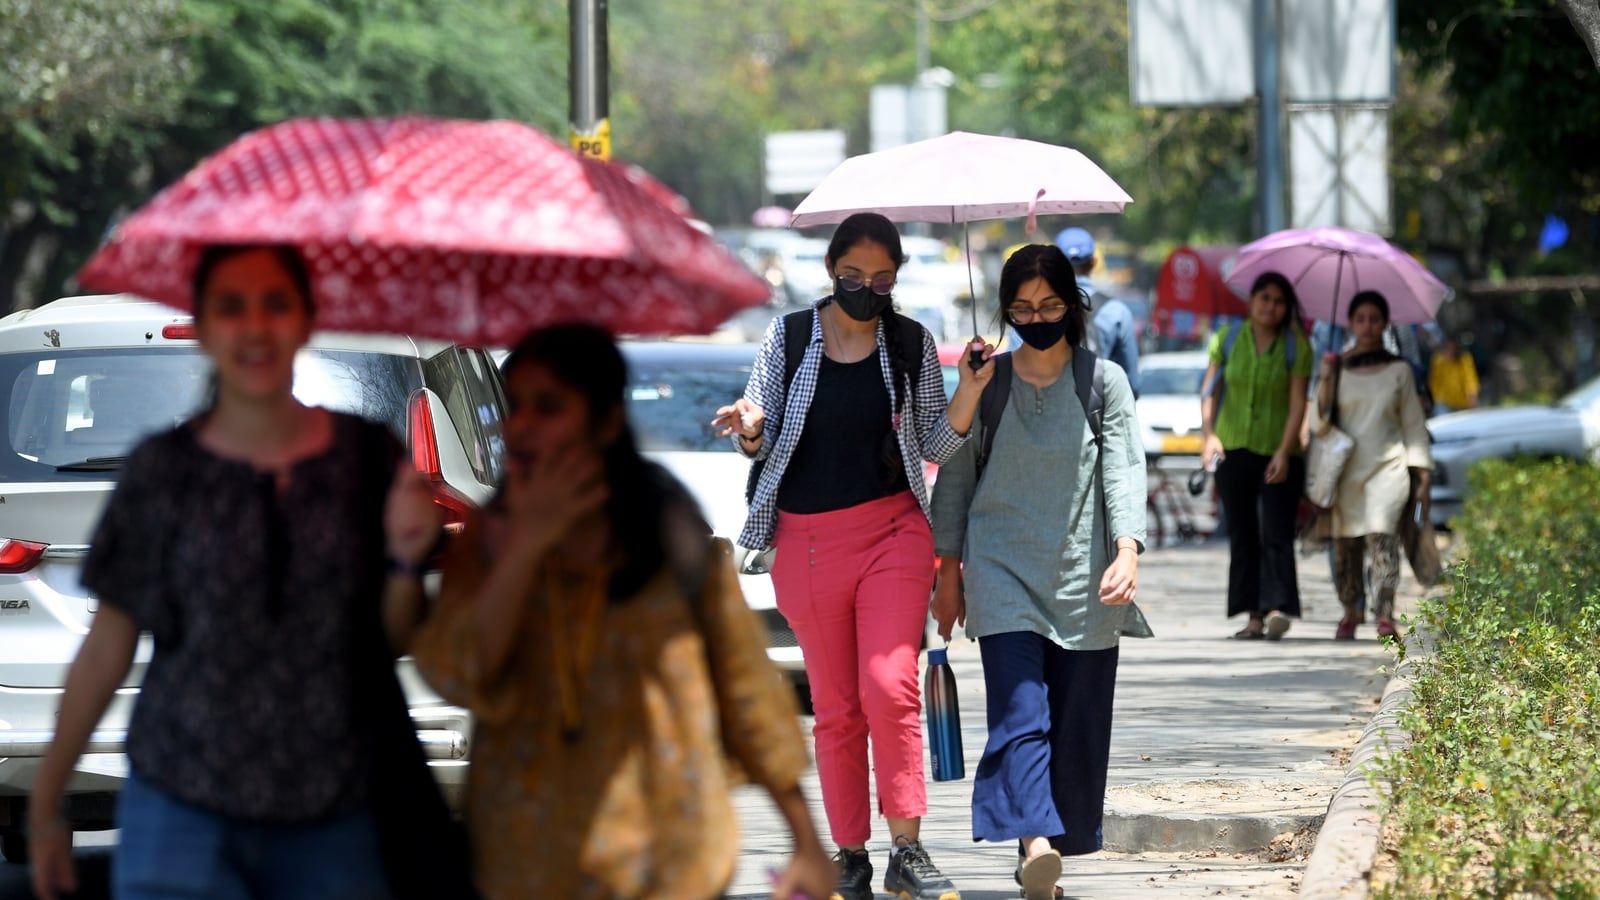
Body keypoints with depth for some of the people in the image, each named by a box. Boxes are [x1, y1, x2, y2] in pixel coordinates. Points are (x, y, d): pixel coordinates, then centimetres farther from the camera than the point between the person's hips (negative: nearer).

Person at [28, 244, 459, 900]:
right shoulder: (162, 470, -1)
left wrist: (406, 562, -14)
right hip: (181, 815, -1)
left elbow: (396, 643, 5)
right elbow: (107, 647, 4)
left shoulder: (367, 456, 2)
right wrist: (45, 806, 7)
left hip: (335, 823, 1)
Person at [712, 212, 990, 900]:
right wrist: (750, 427, -18)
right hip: (807, 538, 1)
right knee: (835, 706, 6)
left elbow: (939, 447, 6)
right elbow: (760, 446, 5)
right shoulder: (789, 338, 4)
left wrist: (970, 389, -10)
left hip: (893, 532, -1)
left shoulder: (912, 345, 5)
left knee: (890, 689, -15)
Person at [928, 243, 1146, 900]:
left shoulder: (1104, 382, 4)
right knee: (1020, 714, -16)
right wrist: (949, 571, 12)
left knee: (1076, 725, 2)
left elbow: (1124, 472, -5)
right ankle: (1035, 842, -31)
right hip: (1003, 571, -1)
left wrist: (1127, 553, -20)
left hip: (1084, 578, 1)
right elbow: (955, 477, 14)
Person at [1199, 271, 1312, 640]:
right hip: (1233, 450, 2)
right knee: (1242, 535, 3)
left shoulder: (1296, 346, 0)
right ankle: (1254, 616, 6)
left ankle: (1278, 607, -22)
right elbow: (1209, 391, 4)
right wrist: (1209, 434, -10)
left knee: (1276, 532, -13)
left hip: (1277, 454, -2)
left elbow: (1298, 403, -4)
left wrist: (1284, 451, -14)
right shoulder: (1227, 339, 5)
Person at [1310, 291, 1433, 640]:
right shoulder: (1337, 368, 7)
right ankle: (1350, 610, 19)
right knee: (1346, 543, 1)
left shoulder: (1399, 371, 9)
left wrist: (1422, 472, 6)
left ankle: (1385, 615, -26)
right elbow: (1318, 423, 3)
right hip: (1346, 470, 1)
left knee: (1381, 533, -19)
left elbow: (1414, 425, 12)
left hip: (1387, 467, -1)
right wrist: (1325, 382, -9)